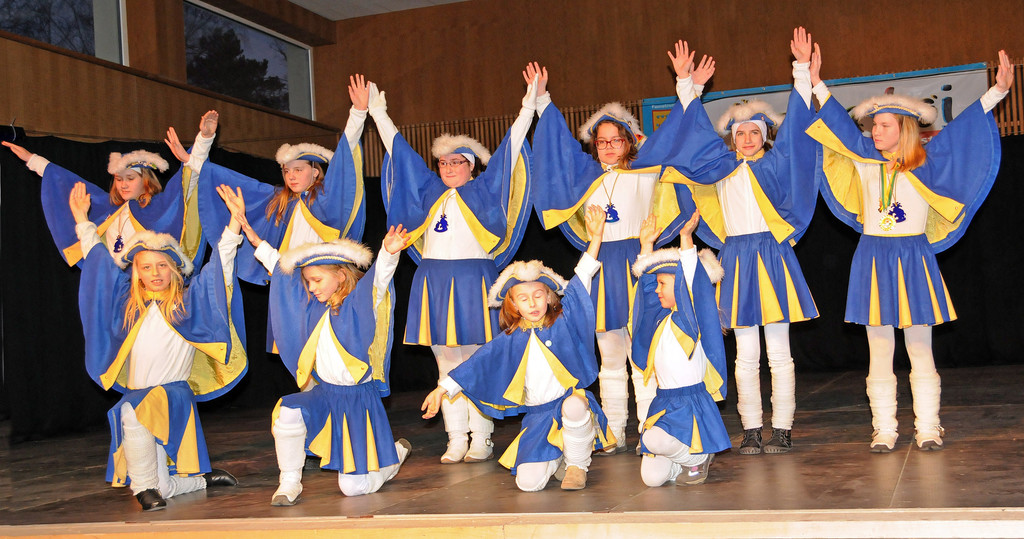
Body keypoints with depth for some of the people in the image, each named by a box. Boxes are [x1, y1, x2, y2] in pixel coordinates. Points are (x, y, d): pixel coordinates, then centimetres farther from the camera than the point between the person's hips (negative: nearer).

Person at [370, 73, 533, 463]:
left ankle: (481, 440, 4)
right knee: (447, 366, 5)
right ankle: (456, 440, 10)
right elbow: (398, 149, 20)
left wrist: (527, 109, -1)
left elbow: (509, 149, 3)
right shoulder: (429, 191, 15)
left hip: (471, 281, -4)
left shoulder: (483, 190, 6)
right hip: (434, 281, 4)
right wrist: (378, 113, 22)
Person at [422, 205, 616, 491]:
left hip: (570, 399, -1)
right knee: (528, 482, -18)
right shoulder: (510, 340, 7)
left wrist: (595, 239, -10)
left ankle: (577, 463, -9)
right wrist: (443, 388, 5)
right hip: (538, 415, 2)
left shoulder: (564, 322, 2)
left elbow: (579, 284, -3)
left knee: (574, 406, -41)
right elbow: (478, 363, 9)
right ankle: (556, 456, 19)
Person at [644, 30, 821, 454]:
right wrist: (685, 82, 16)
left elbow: (795, 122, 2)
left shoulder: (775, 163, 7)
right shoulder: (721, 166, 13)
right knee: (746, 356, 4)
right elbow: (696, 126, 17)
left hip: (772, 255, -2)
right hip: (737, 260, 2)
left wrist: (803, 71, -3)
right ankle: (751, 430, 8)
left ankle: (782, 428, 4)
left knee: (779, 352, 1)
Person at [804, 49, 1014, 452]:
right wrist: (817, 85, 8)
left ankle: (927, 428, 9)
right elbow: (840, 124, 10)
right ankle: (884, 429, 8)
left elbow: (963, 130, -3)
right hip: (873, 259, 2)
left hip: (913, 259, -1)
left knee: (920, 350, 2)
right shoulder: (864, 161, 5)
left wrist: (997, 92, -11)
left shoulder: (926, 163, 1)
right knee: (879, 352, 3)